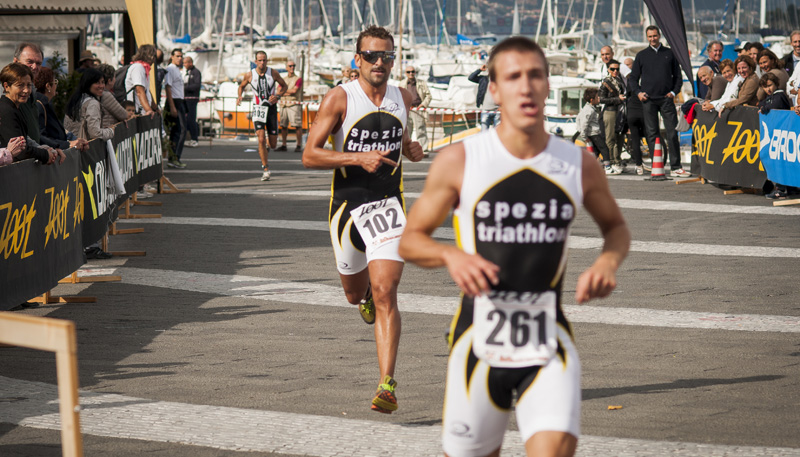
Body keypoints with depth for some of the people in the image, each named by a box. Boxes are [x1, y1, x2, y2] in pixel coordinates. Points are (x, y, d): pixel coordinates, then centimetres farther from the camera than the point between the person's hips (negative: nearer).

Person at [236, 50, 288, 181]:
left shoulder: (273, 73, -4)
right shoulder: (250, 75, -3)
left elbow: (284, 86, 8)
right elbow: (242, 86, 16)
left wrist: (277, 96, -10)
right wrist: (239, 97, -4)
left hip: (271, 108, 1)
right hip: (258, 108, -1)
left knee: (273, 144, 3)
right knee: (261, 139, -19)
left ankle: (265, 151, 42)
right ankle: (265, 169, -12)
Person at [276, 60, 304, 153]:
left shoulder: (298, 79, 2)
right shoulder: (283, 79, 17)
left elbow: (294, 90, -11)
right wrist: (289, 92, -10)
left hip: (294, 104, -5)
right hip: (284, 104, 5)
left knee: (297, 126, -11)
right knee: (283, 125, 7)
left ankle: (299, 146, -8)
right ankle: (283, 145, 14)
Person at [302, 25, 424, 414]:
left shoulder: (402, 99, 5)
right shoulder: (339, 99, -8)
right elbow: (309, 155, -11)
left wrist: (410, 149, 5)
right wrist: (358, 158, -22)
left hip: (388, 205, 0)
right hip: (347, 206, 0)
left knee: (384, 294, -14)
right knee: (354, 292, 17)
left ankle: (387, 386, -18)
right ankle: (366, 295, 57)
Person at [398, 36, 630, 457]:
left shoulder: (580, 166, 1)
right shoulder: (458, 162, -5)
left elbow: (616, 227, 19)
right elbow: (410, 240, 3)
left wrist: (609, 260, -4)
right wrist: (451, 256, -18)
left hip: (549, 348, 1)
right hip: (480, 344, 0)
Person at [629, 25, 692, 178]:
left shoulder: (669, 53, 11)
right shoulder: (641, 55, 10)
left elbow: (678, 75, 15)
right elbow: (633, 78, 12)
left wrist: (674, 92, 0)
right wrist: (638, 92, -4)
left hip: (666, 98, 0)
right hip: (648, 99, 0)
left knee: (672, 133, -5)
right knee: (652, 134, 1)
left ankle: (676, 167, -4)